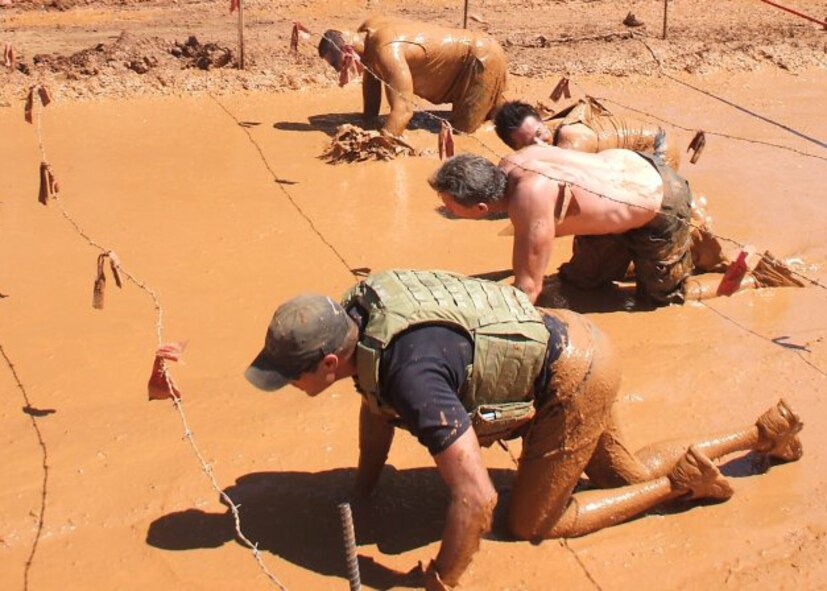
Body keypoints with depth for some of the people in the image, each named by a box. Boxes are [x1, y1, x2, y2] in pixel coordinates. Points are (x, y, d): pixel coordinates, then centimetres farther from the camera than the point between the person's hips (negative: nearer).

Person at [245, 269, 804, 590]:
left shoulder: (409, 371, -36)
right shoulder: (359, 318, -9)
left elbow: (476, 497, -37)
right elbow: (377, 404, 12)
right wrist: (359, 495, 16)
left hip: (575, 377, -9)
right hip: (565, 336, 9)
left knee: (530, 522, 3)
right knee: (628, 474, 25)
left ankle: (680, 479, 10)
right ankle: (765, 431, 36)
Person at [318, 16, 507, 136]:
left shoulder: (387, 50, -34)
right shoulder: (367, 31, -6)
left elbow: (403, 110, -40)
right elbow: (371, 79, 9)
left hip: (482, 58, -10)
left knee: (461, 130, -10)